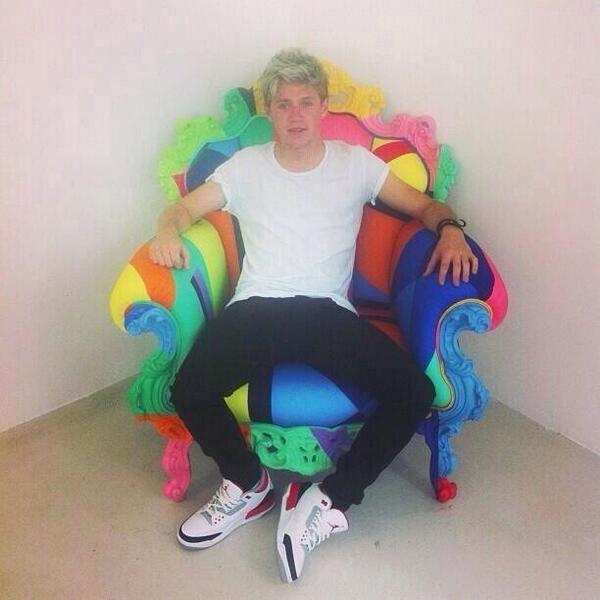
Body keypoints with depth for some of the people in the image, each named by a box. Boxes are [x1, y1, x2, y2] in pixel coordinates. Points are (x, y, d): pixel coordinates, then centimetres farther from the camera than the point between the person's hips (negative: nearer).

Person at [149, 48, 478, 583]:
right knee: (189, 389, -27)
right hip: (256, 308, 0)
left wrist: (450, 229, -8)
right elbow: (185, 208, 15)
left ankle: (329, 501, -6)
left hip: (329, 311, 0)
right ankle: (249, 484, 2)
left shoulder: (355, 162, 14)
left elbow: (425, 205, 15)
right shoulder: (246, 166, 15)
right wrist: (168, 231, -9)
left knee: (415, 392, -24)